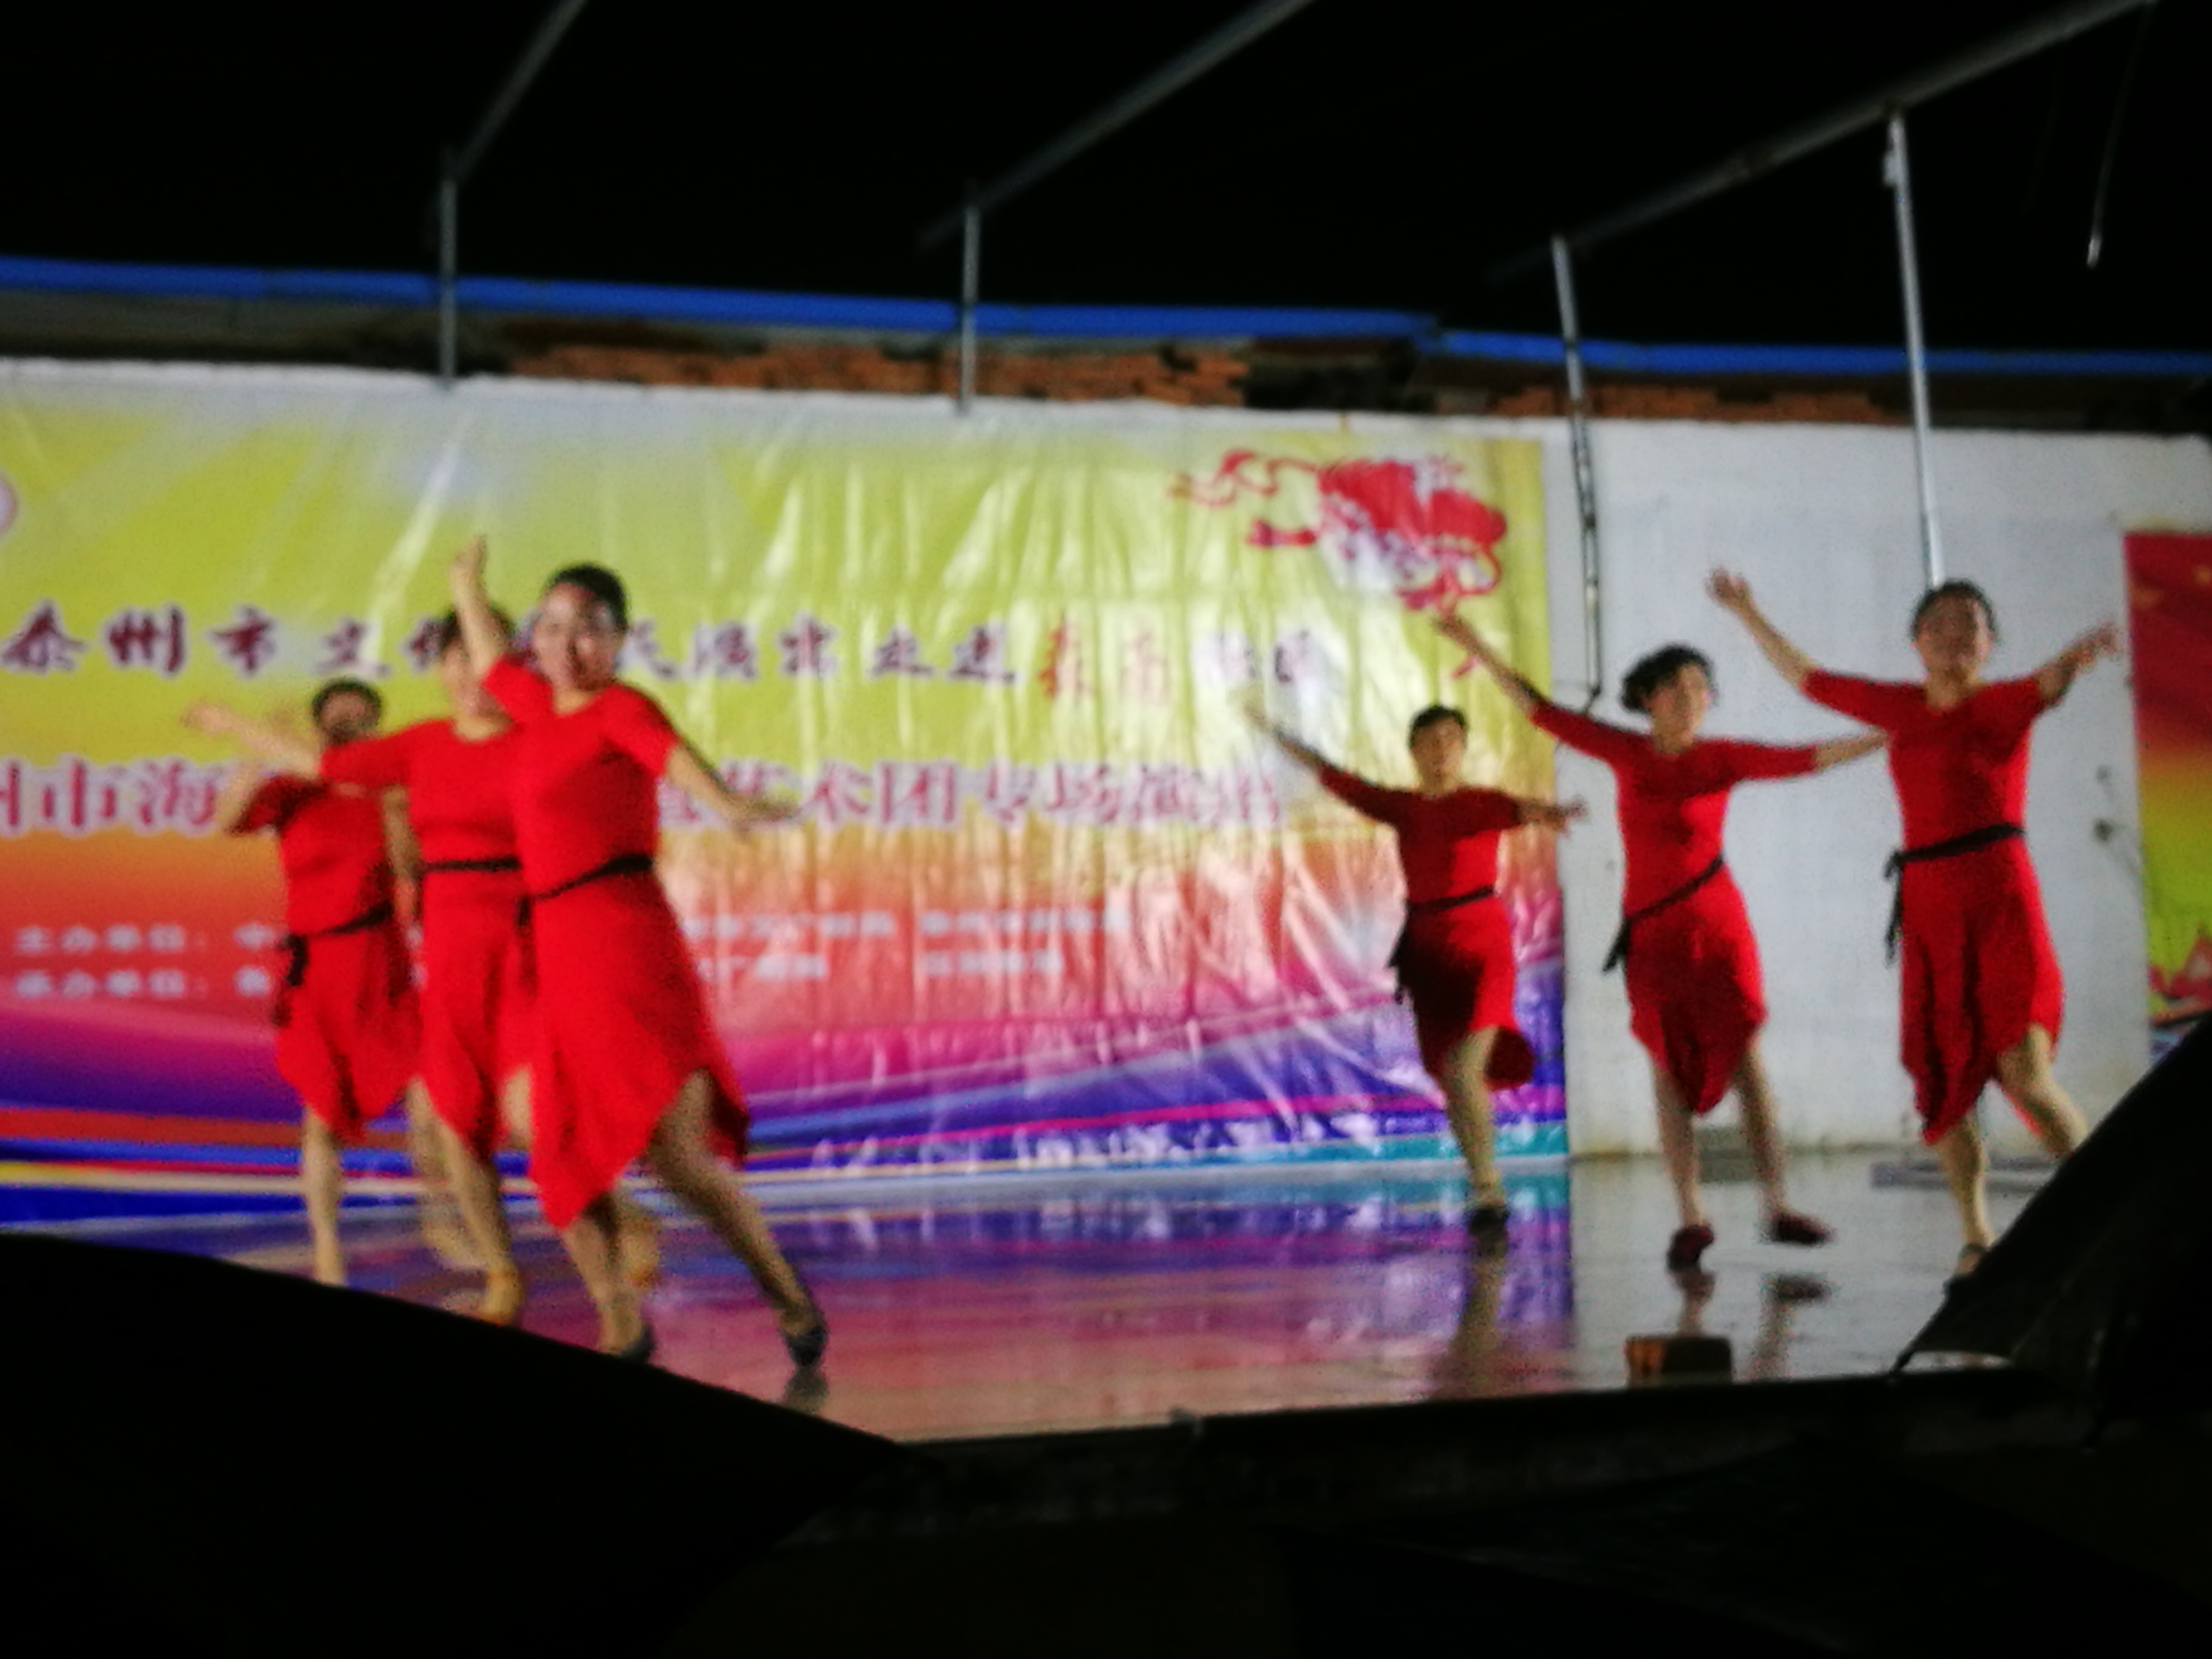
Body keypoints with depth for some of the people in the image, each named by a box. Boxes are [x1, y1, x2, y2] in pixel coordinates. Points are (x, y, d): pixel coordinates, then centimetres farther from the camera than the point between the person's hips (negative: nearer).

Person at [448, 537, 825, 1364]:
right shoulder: (538, 706, 17)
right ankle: (622, 1327, 20)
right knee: (562, 1163, 7)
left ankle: (790, 1300, 0)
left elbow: (670, 752, -23)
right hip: (558, 953, 8)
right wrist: (467, 586, 55)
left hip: (625, 938, -8)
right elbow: (489, 659, 38)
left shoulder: (620, 708, -1)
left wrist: (726, 803, -43)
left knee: (677, 1152, -16)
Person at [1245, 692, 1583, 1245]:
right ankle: (1490, 1196, 17)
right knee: (1452, 1081, 6)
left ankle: (1485, 1196, -9)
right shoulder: (1403, 808, 8)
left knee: (1463, 1070, -19)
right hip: (1426, 946, 5)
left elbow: (1520, 808, -25)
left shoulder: (1484, 803, -4)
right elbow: (1332, 776, 16)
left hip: (1481, 944, -5)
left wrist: (1544, 814, -49)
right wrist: (1274, 732, 20)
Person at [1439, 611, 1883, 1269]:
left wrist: (1888, 737, -13)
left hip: (1716, 924, -2)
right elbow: (1541, 711, 6)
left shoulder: (1722, 759, -2)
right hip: (1651, 932, 2)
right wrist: (1478, 649, 6)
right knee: (1669, 1072, 1)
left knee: (1745, 1061, -6)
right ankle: (1691, 1219, 3)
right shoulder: (1626, 753, 2)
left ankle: (1776, 1207, -5)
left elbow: (1804, 759, -7)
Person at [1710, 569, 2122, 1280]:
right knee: (1940, 1083, 4)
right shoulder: (1901, 706, 13)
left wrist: (2079, 655, -46)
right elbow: (1805, 676, 26)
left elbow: (2047, 682, -24)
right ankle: (1975, 1237, 14)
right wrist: (1748, 614, 33)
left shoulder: (2001, 704, 0)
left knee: (2024, 1072, -17)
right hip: (1927, 910, 5)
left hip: (2001, 904, -5)